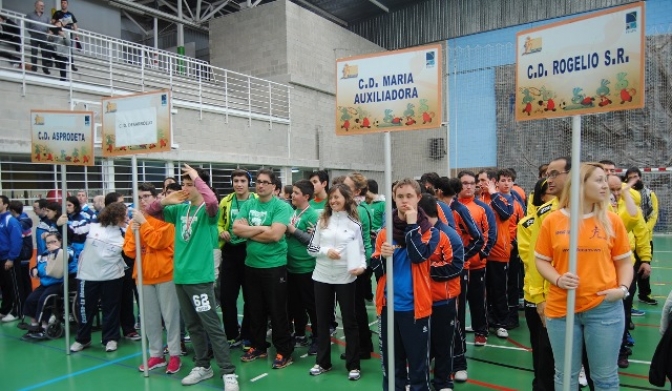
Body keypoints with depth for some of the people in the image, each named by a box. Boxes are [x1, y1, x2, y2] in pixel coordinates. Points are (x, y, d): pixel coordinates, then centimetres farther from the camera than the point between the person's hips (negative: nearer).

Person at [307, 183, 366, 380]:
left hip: (346, 278, -2)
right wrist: (326, 251, -14)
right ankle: (322, 362, 27)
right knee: (323, 320, 12)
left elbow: (360, 250, 4)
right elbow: (311, 248, 4)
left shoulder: (354, 223, 0)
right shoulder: (322, 221, 4)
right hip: (322, 276, 2)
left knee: (349, 320, 6)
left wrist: (362, 265, -14)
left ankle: (353, 365, 18)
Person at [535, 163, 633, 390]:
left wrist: (623, 288, -9)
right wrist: (557, 279, -13)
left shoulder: (612, 220, 1)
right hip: (561, 309, 0)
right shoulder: (552, 220, -1)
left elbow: (624, 262, 8)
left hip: (604, 308, 1)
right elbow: (541, 260, 4)